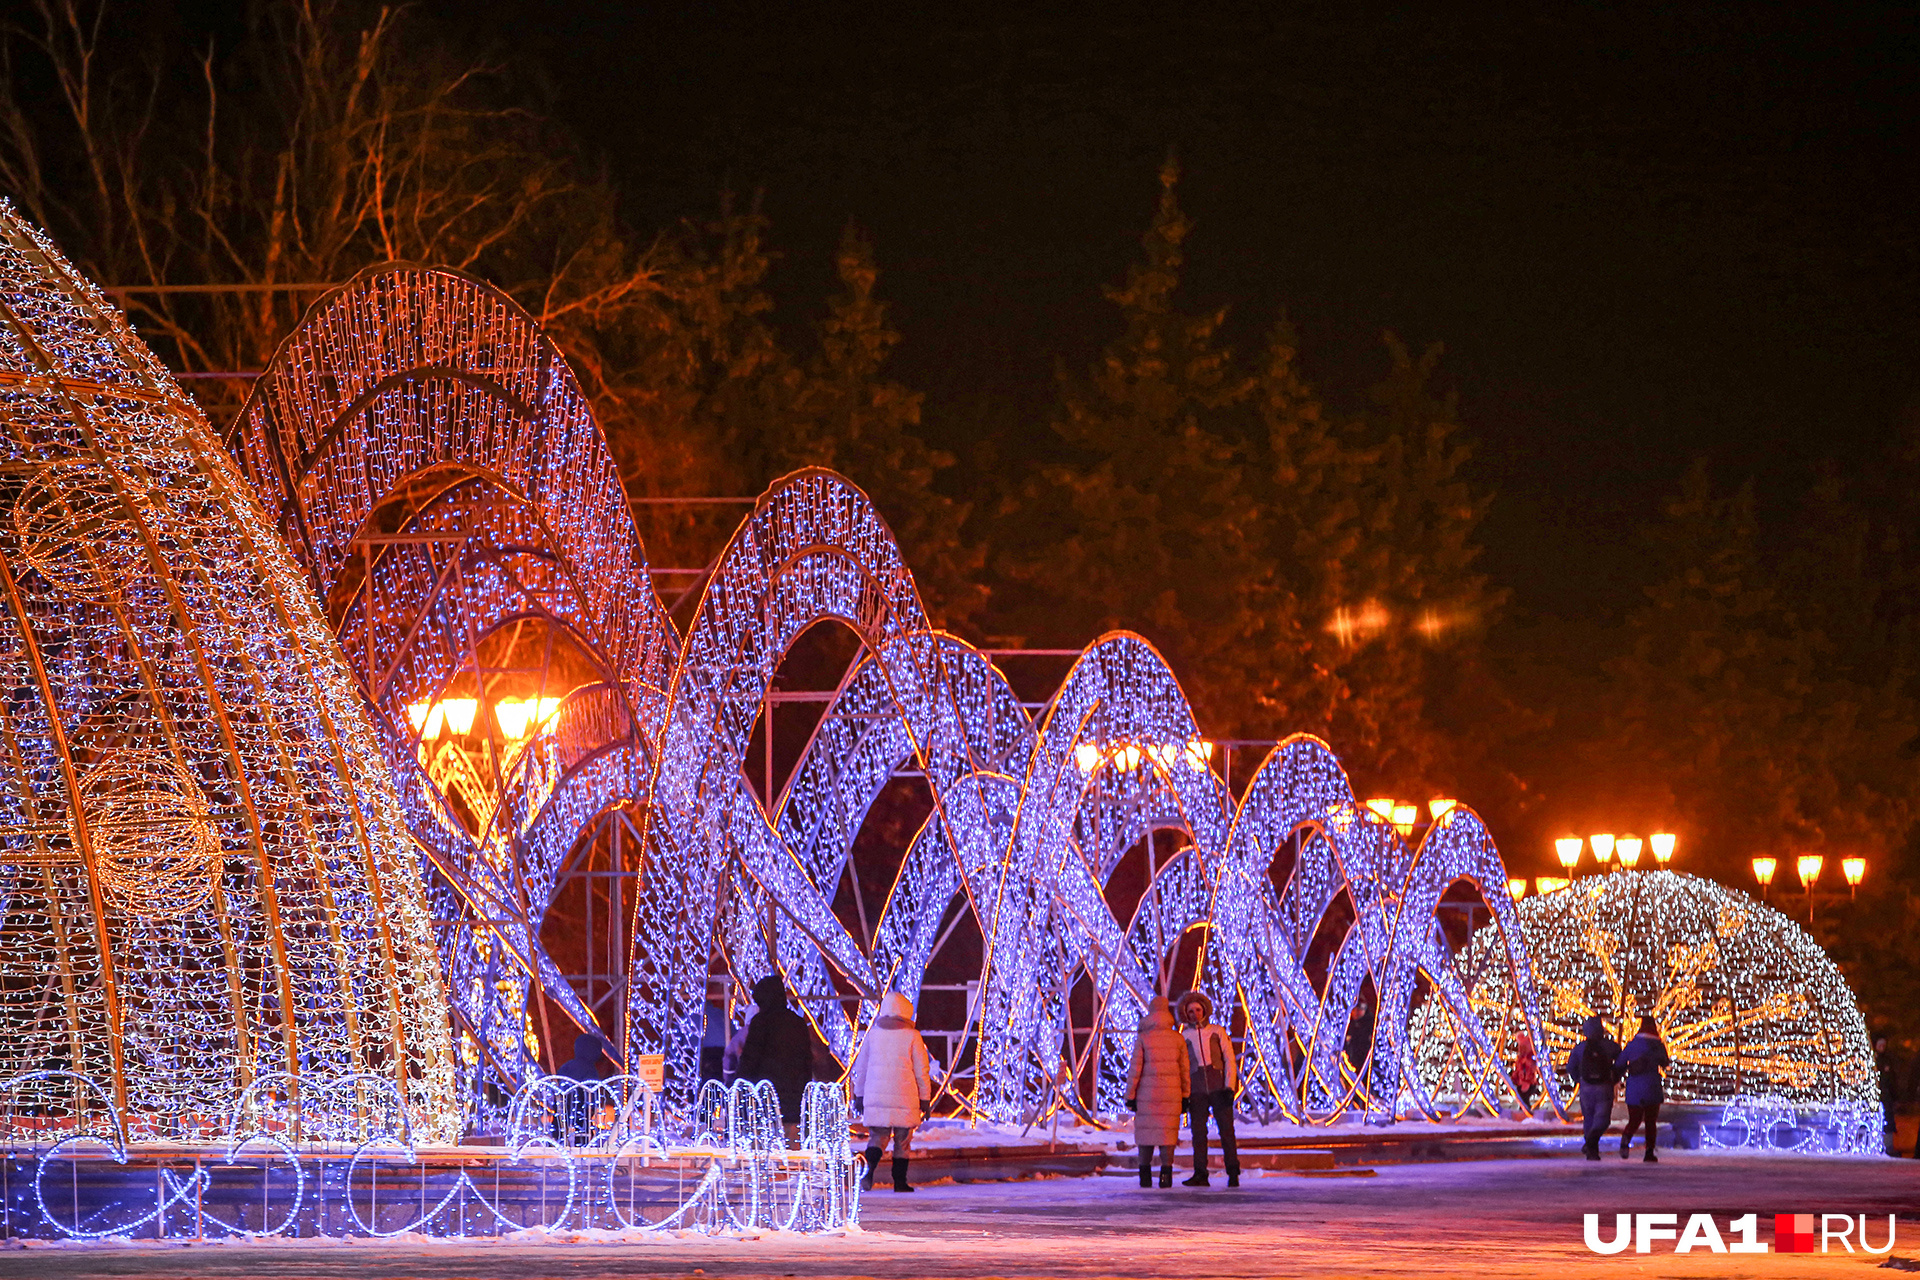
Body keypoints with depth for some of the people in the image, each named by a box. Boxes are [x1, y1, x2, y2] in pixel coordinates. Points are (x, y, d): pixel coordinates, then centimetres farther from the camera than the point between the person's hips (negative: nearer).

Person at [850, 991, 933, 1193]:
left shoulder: (873, 1033, 4)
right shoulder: (912, 1036, -4)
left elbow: (860, 1067, 11)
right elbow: (922, 1071, -1)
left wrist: (859, 1096, 20)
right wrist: (925, 1100, 8)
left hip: (875, 1097, 2)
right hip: (904, 1098, -2)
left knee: (877, 1137, 8)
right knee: (903, 1140, 9)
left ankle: (869, 1169, -17)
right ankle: (900, 1182, 12)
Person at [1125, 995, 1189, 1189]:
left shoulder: (1142, 1038, -5)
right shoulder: (1178, 1038, 2)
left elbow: (1135, 1069, -7)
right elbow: (1184, 1069, 3)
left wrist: (1130, 1096, -2)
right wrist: (1185, 1097, 10)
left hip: (1147, 1093, -1)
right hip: (1171, 1093, 1)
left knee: (1146, 1132, 8)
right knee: (1167, 1133, 4)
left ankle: (1145, 1176, 7)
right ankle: (1166, 1176, -6)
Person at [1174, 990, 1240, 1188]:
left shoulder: (1217, 1031, 8)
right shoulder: (1184, 1037, 11)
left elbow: (1229, 1060, 5)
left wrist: (1229, 1087, -6)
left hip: (1218, 1087, -2)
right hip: (1196, 1089, 2)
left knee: (1226, 1129, -7)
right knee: (1198, 1132, -2)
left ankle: (1233, 1173, -5)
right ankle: (1200, 1174, 1)